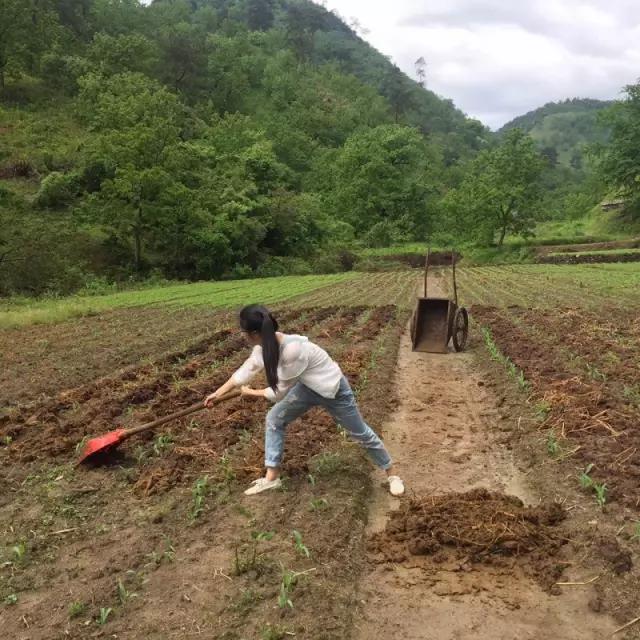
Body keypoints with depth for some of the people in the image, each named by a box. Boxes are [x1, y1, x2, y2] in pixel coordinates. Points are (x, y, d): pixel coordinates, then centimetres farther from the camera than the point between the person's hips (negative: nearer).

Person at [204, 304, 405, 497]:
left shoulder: (293, 350, -40)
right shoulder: (266, 345, -16)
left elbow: (281, 391, -26)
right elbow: (245, 371, 1)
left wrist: (251, 393, -10)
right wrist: (218, 393, 7)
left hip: (333, 390, -7)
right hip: (308, 387, 7)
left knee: (361, 434, 9)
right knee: (274, 419, 4)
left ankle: (392, 474, 30)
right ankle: (272, 478, 15)